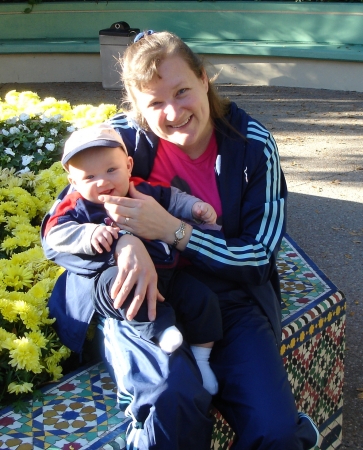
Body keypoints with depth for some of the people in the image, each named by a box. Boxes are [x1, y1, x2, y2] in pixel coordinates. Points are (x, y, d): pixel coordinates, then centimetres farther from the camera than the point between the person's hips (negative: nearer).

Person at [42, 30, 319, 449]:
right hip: (147, 299, 0)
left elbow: (259, 254, -9)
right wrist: (124, 239, -29)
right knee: (172, 402, -31)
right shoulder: (126, 136, -9)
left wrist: (171, 229, -23)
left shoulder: (253, 144, -8)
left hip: (233, 301, 1)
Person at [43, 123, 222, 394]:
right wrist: (90, 234, -31)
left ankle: (201, 359, 15)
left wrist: (196, 207, 4)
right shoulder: (79, 206, -3)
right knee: (118, 281, -40)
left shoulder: (145, 191, 8)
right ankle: (159, 326, -36)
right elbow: (56, 234, -16)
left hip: (166, 274, 5)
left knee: (202, 299, -2)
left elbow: (174, 200, 22)